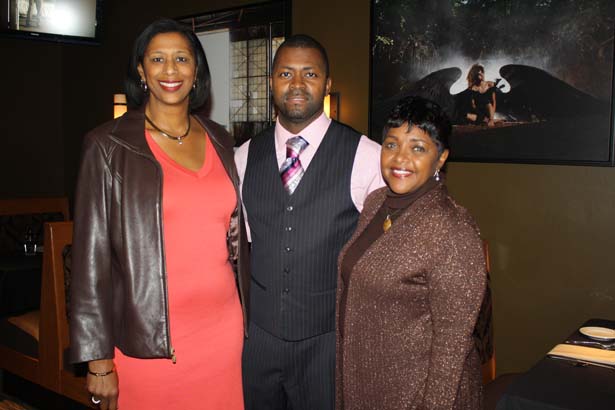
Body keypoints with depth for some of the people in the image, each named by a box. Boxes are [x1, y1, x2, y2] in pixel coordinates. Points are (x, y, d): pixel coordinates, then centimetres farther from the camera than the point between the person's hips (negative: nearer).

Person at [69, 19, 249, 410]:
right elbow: (92, 255, -6)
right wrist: (98, 360, -8)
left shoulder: (220, 140, 7)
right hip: (146, 340, -3)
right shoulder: (109, 145, -5)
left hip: (223, 330, 4)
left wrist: (245, 319, 13)